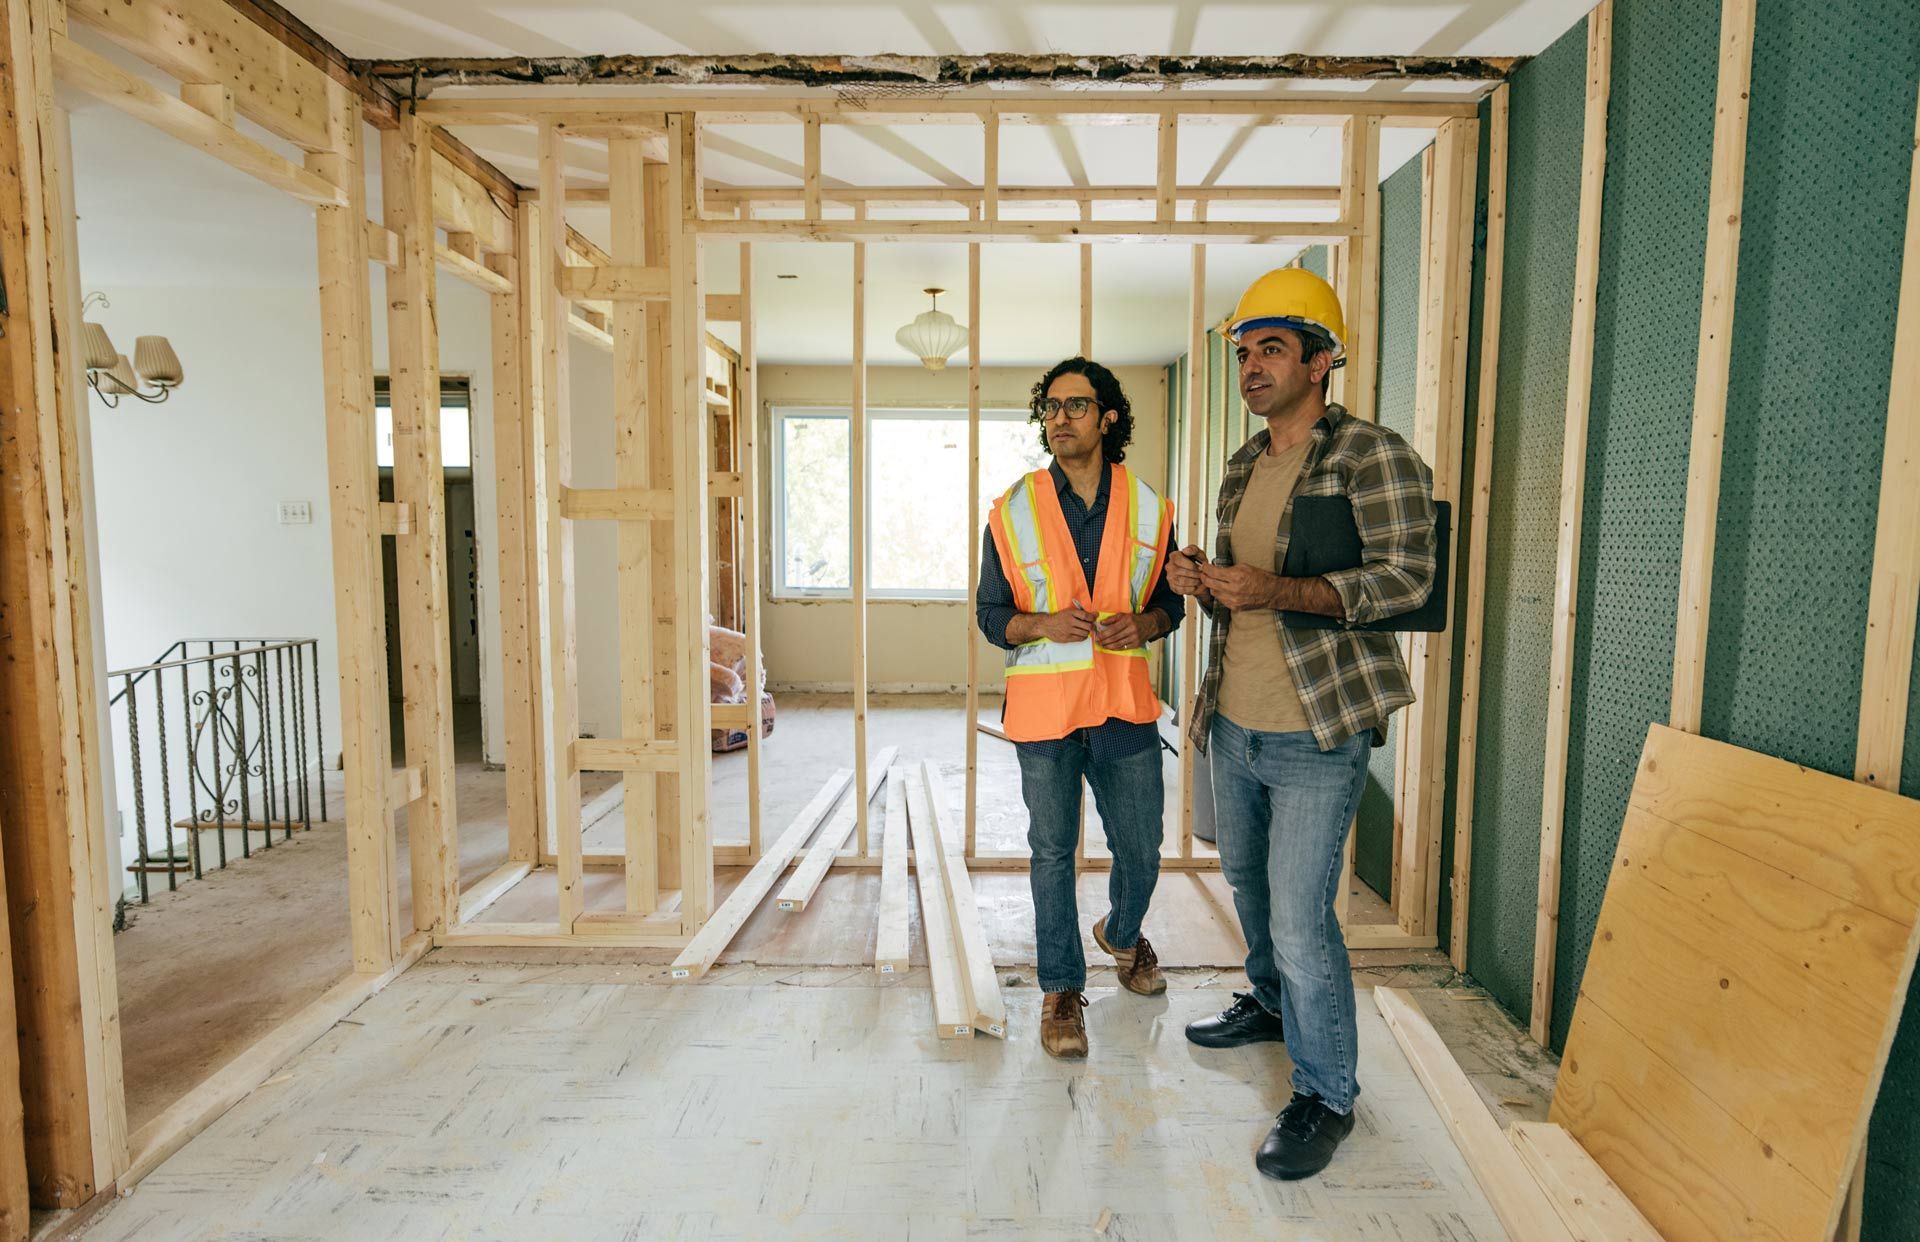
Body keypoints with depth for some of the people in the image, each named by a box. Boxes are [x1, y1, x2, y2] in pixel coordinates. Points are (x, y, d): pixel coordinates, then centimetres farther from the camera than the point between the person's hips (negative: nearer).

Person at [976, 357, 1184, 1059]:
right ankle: (1061, 988, 27)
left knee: (1140, 850, 13)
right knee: (1053, 851, 8)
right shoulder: (1013, 512, -1)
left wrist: (1141, 624, -12)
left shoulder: (1148, 509, 3)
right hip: (1045, 705, -1)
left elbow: (1171, 601, 10)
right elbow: (991, 614, 1)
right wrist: (1044, 624, -18)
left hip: (1125, 702, 2)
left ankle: (1122, 934, 46)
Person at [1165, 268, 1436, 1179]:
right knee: (1249, 883, 22)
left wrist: (1276, 590, -30)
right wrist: (1200, 581, -3)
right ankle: (1271, 1004, 47)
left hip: (1316, 734, -7)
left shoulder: (1372, 455, -10)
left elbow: (1408, 576, -19)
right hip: (1233, 725, 8)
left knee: (1300, 918, -4)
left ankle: (1327, 1095, 18)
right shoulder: (1243, 467, 13)